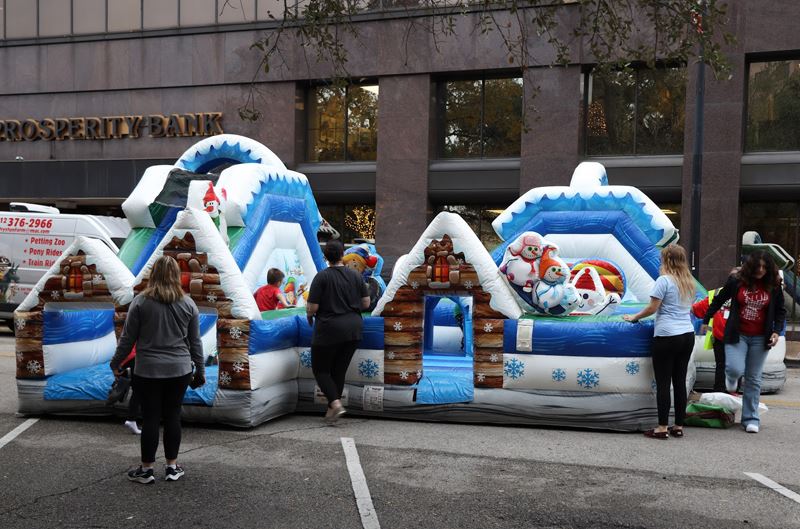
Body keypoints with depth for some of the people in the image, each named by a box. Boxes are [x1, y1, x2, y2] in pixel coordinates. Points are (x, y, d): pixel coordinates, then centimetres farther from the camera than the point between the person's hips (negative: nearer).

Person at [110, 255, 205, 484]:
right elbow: (195, 341, 6)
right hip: (179, 370, 2)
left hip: (148, 371, -2)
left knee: (150, 418, 4)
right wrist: (200, 370, 14)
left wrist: (116, 363, 12)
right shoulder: (188, 303, 1)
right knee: (173, 416, 10)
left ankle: (146, 469, 13)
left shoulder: (140, 302, -6)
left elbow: (127, 338, -2)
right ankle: (172, 467, 17)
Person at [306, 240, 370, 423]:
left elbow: (312, 308, -12)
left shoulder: (322, 277, -10)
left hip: (329, 330, -5)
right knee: (339, 370, 14)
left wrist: (309, 315, 9)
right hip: (353, 329, 5)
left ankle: (336, 403, -8)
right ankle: (331, 409, 16)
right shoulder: (355, 275, 3)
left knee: (321, 369, 9)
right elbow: (366, 303, 6)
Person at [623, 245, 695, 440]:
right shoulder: (689, 282, 13)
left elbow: (652, 308, -9)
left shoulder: (664, 280, -9)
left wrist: (634, 317, 5)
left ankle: (662, 428, 0)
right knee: (680, 381, 10)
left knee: (663, 383, -2)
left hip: (667, 336, -7)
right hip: (688, 334, 7)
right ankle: (678, 426, 14)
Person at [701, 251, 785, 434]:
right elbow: (718, 300, 7)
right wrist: (706, 320, 11)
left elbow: (780, 311, 10)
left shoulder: (773, 286, -1)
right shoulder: (736, 281, -5)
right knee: (735, 369, -18)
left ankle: (751, 419, 13)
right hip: (737, 335, -1)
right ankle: (731, 377, 22)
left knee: (753, 379, 5)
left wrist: (776, 331, -3)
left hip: (760, 338, 1)